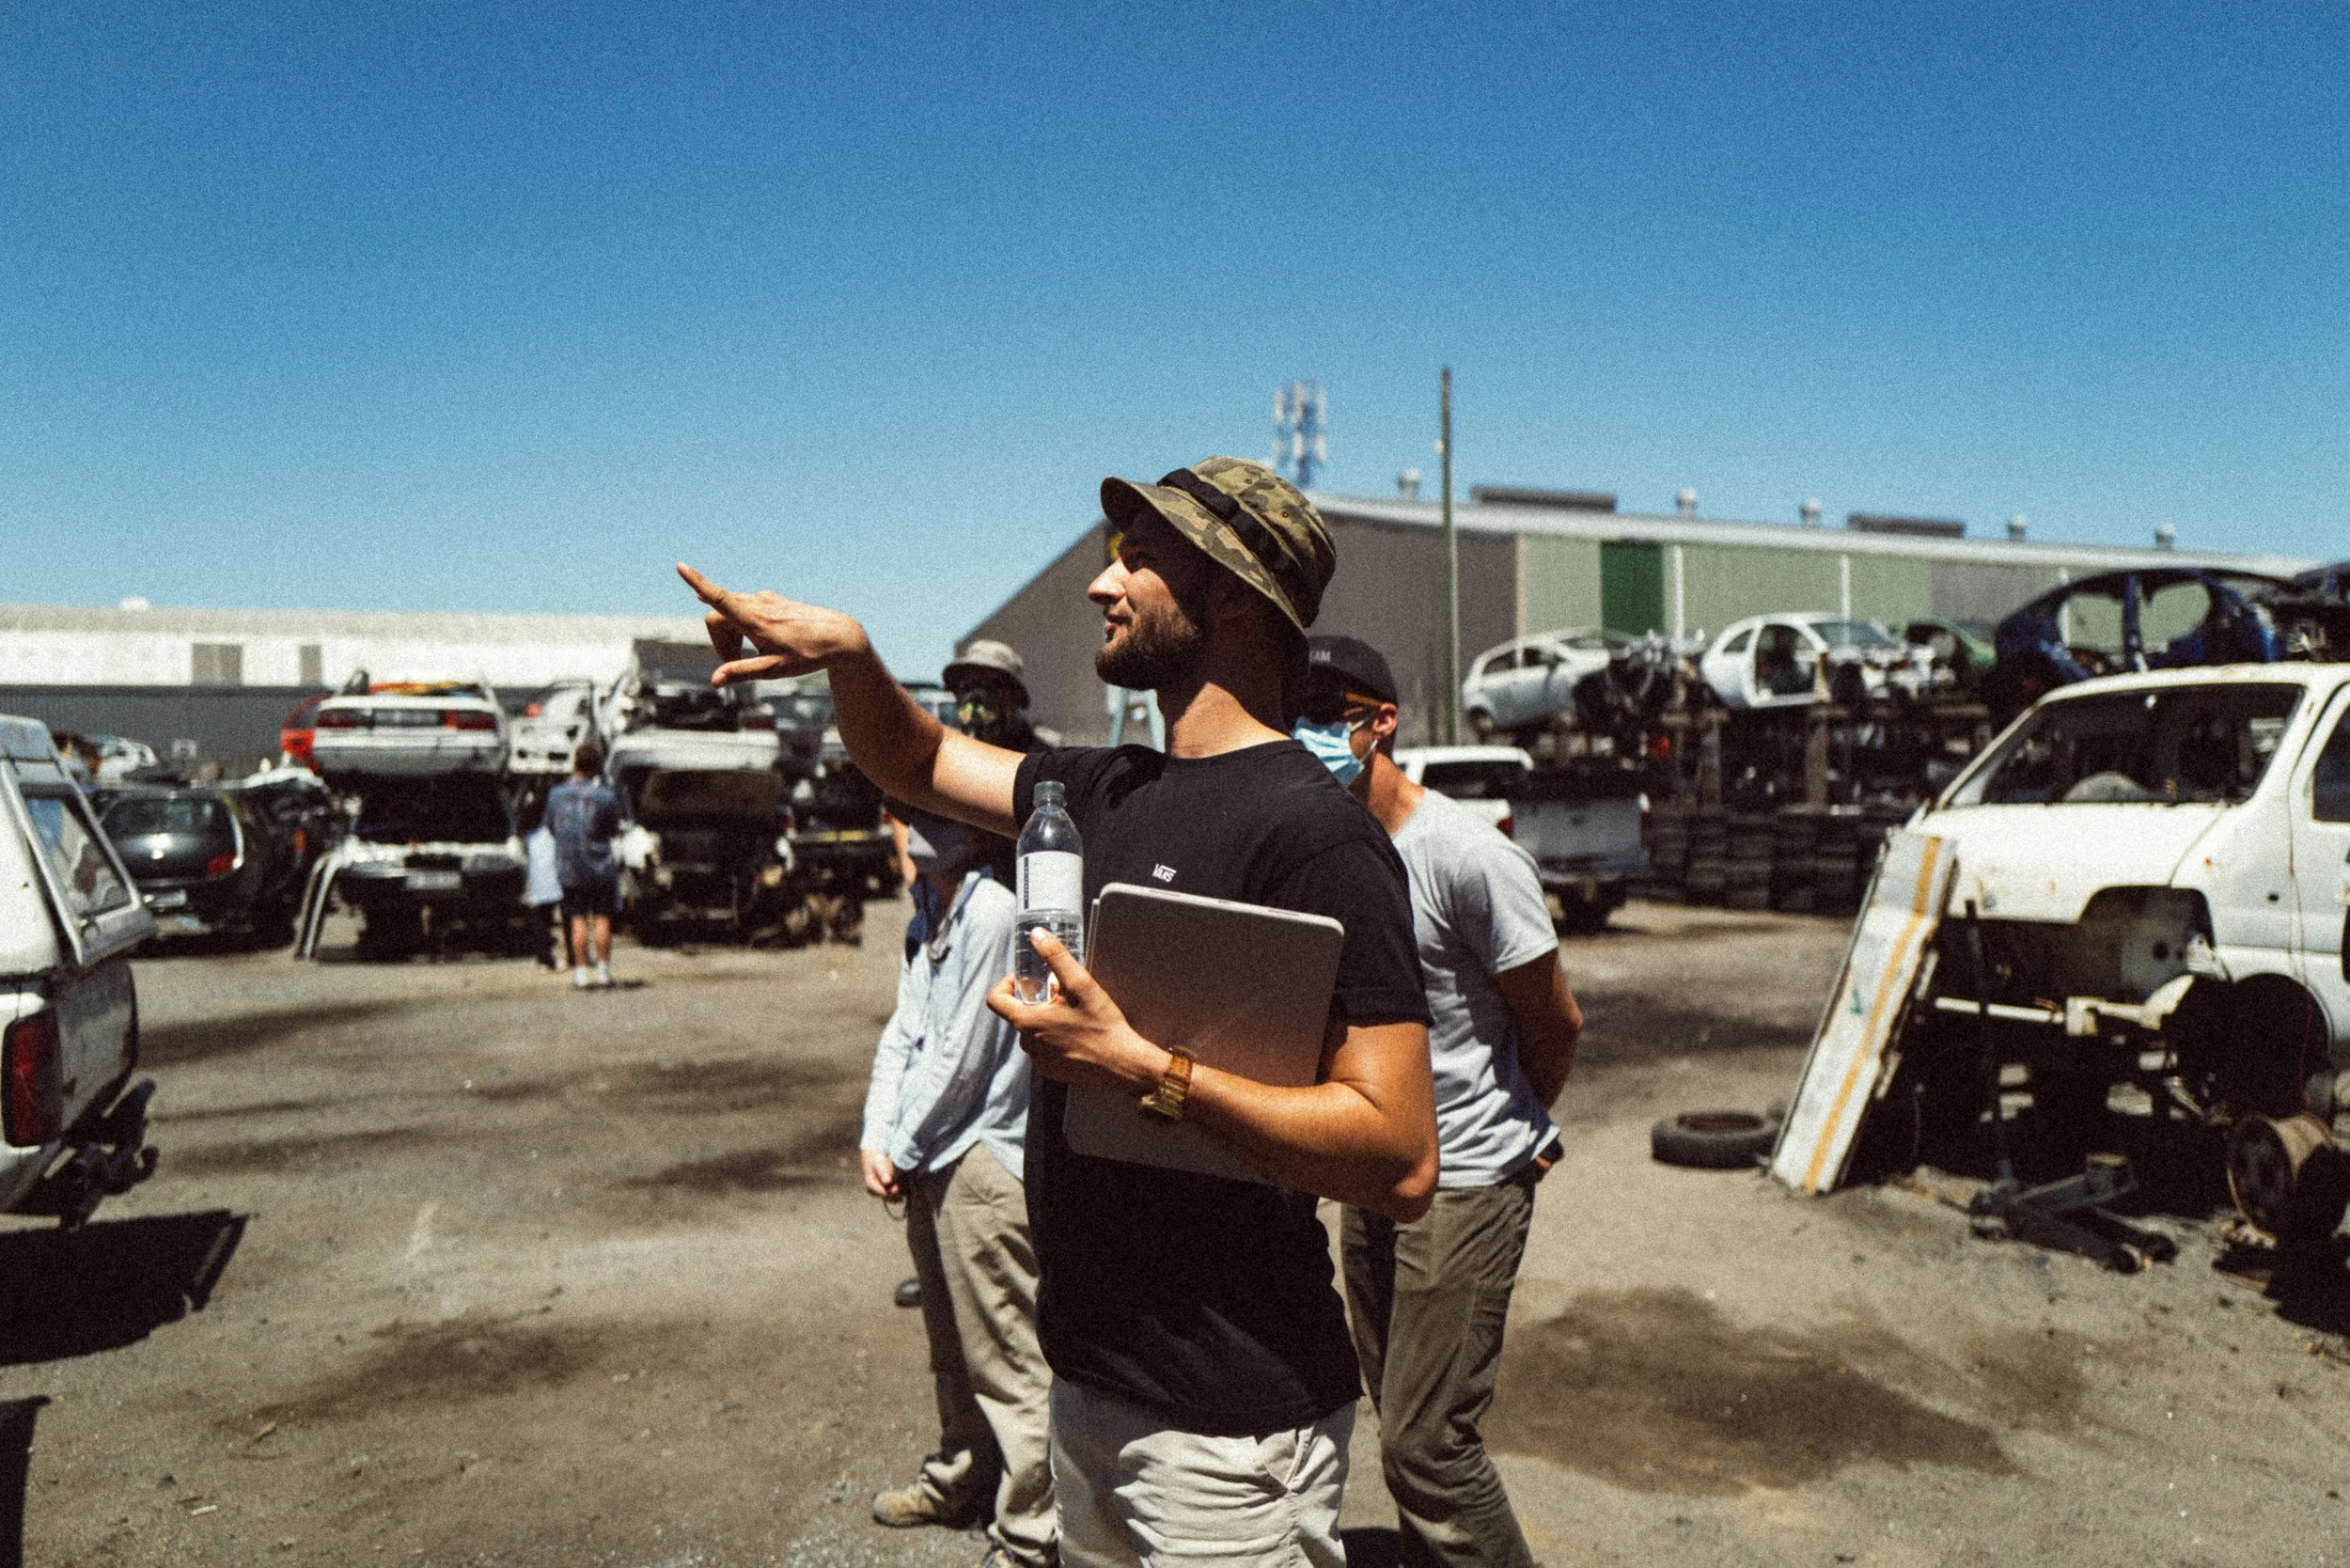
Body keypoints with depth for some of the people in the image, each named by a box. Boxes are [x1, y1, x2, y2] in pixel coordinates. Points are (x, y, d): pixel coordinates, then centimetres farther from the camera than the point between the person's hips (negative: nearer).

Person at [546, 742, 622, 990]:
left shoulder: (556, 794, -2)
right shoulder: (606, 796, -11)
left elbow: (551, 827, 9)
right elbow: (613, 831, -1)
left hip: (568, 868, 2)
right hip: (600, 867, -2)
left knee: (578, 920, 6)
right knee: (602, 918, 4)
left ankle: (581, 973, 6)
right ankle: (603, 973, 5)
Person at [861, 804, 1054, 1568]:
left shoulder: (995, 913, -18)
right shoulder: (931, 916, 11)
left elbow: (962, 1057, -17)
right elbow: (903, 1033, 10)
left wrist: (904, 1152, -7)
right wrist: (875, 1138, -1)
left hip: (984, 1160, -9)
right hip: (931, 1163, 9)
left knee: (1007, 1361, -1)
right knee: (952, 1346, 24)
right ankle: (961, 1480, 41)